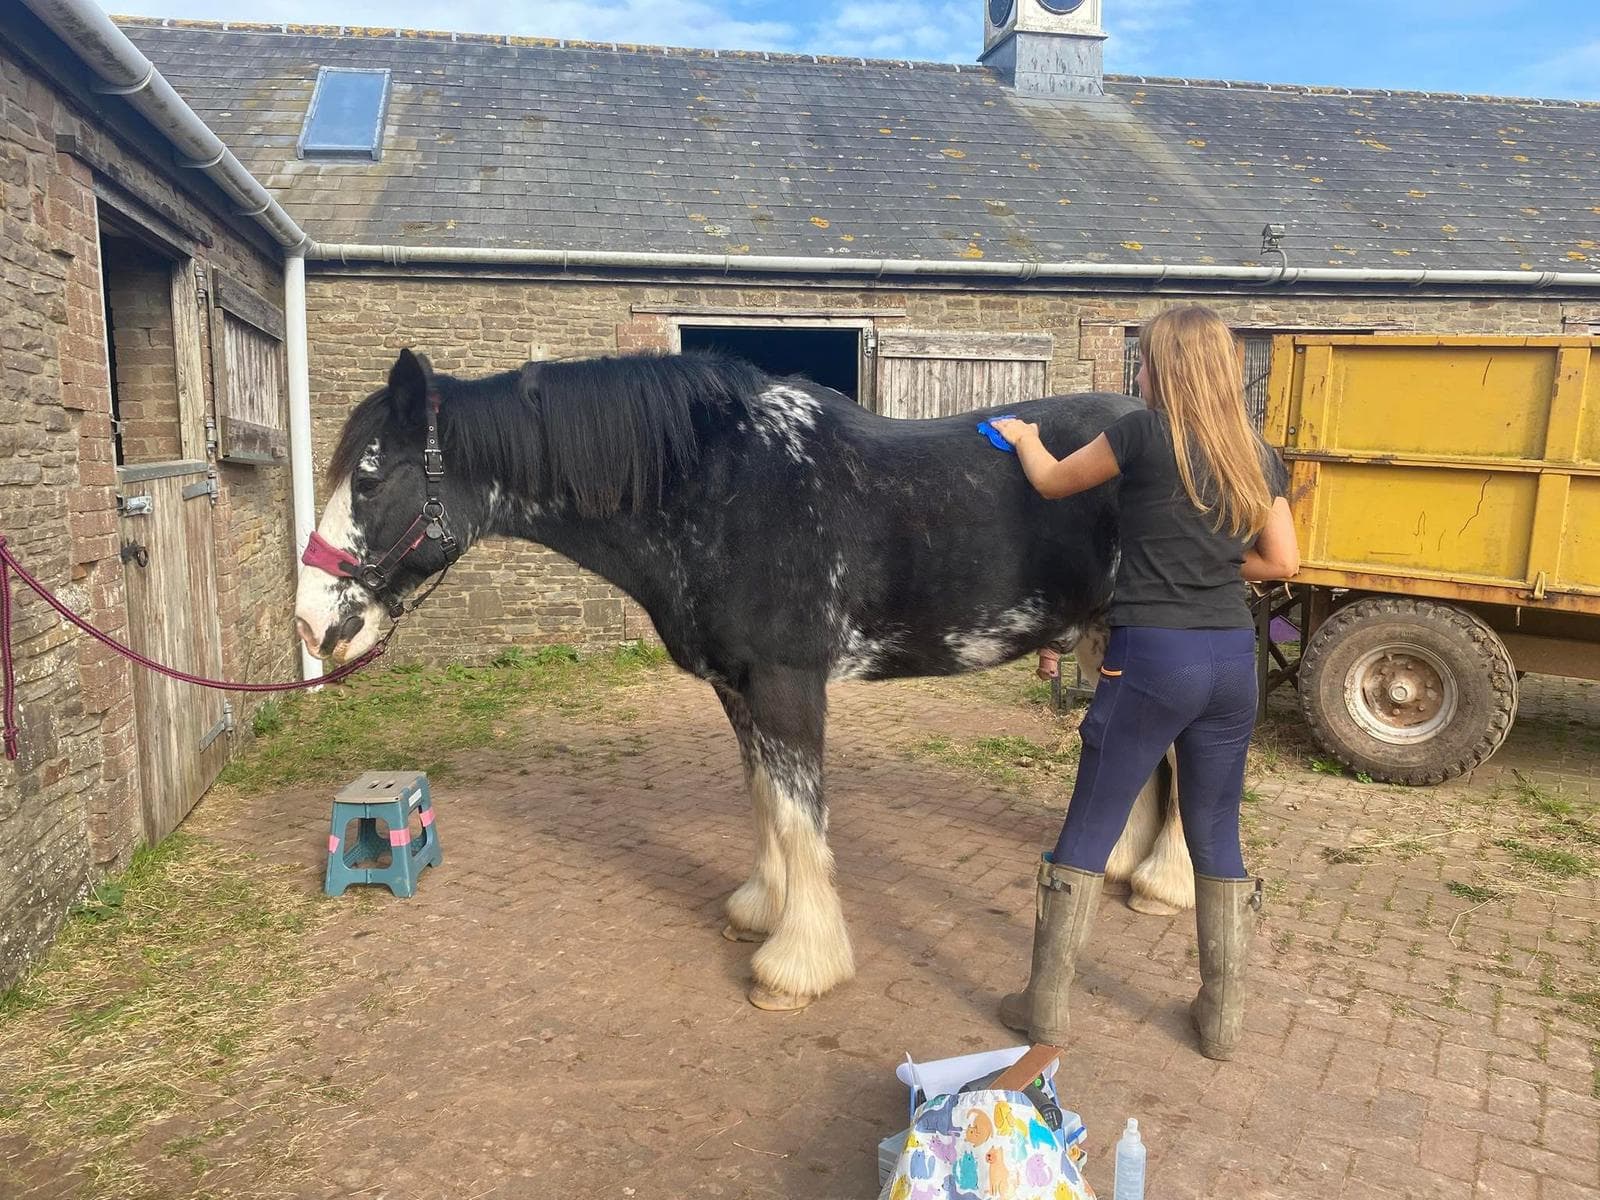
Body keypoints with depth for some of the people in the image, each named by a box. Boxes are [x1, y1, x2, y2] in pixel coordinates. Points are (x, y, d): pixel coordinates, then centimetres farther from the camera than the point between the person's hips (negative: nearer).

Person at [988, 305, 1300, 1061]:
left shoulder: (1143, 434, -9)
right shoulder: (1257, 456, 6)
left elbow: (1051, 483, 5)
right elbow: (1282, 562, 11)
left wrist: (1024, 436, 25)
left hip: (1151, 658, -5)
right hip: (1233, 657, 5)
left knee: (1087, 833, 7)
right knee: (1217, 837, 16)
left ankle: (1046, 1007, 17)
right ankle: (1222, 1015, 26)